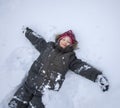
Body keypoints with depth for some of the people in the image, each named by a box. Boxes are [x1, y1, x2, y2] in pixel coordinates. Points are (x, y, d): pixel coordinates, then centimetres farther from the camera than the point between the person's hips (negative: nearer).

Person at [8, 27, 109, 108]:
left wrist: (97, 75, -18)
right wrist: (27, 31, 38)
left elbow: (82, 67, -5)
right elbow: (37, 40, 26)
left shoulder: (70, 56, 5)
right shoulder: (48, 46, 13)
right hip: (30, 84, 3)